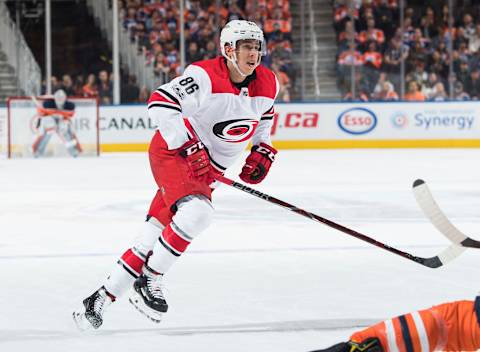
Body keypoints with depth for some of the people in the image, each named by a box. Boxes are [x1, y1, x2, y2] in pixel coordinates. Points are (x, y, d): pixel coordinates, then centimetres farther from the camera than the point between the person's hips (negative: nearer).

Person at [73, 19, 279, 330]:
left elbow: (265, 115, 21)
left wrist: (262, 151, 9)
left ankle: (102, 299, 12)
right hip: (172, 152, -7)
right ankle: (148, 281, -14)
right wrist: (189, 147, -32)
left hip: (207, 167, 7)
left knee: (155, 234, 3)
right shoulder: (206, 77, -23)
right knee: (197, 211, -31)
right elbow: (160, 102, -30)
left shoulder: (268, 84, -2)